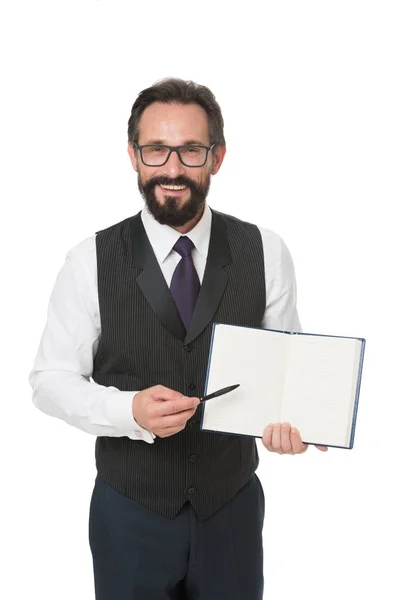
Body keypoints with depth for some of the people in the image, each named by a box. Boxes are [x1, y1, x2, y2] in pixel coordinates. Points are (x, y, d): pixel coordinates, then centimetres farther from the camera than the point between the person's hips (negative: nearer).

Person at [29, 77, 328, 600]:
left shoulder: (266, 252, -6)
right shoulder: (92, 261, -10)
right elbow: (51, 379, -6)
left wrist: (289, 417, -19)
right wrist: (129, 411, -24)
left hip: (233, 504, 2)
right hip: (129, 511, -1)